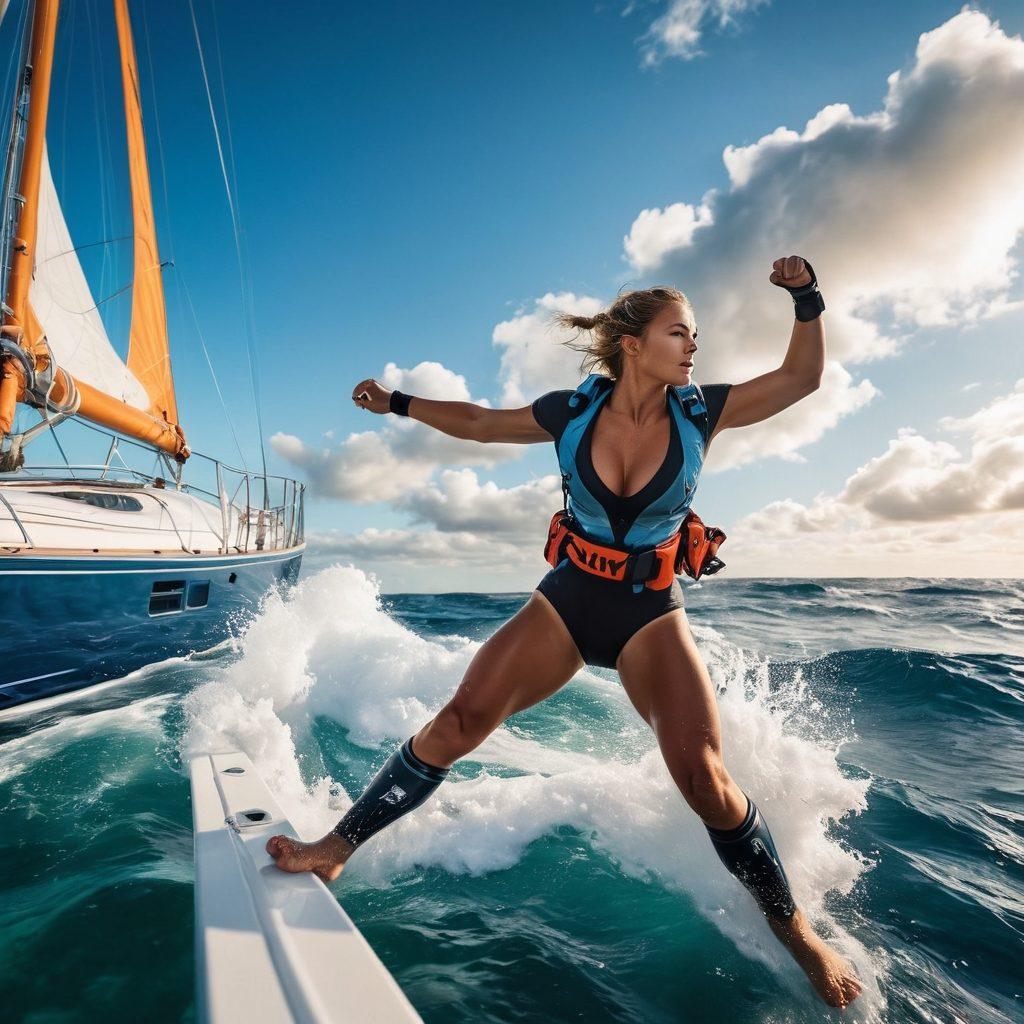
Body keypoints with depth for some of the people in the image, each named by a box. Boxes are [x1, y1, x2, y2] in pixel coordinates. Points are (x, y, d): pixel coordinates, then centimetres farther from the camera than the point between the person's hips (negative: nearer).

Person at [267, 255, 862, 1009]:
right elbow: (480, 423, 7)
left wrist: (807, 298, -11)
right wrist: (399, 403, 10)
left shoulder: (700, 412, -5)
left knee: (705, 778, -12)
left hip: (651, 611, 0)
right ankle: (337, 847, 8)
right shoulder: (573, 411, -6)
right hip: (567, 599, 1)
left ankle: (795, 929, 15)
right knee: (462, 720, -9)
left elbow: (803, 377, 1)